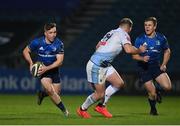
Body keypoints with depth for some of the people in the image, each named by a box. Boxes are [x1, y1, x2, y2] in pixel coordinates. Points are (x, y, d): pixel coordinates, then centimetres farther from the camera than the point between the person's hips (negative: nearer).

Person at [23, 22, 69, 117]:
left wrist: (47, 68, -28)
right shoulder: (37, 42, -14)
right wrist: (31, 63, -14)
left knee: (56, 93, 4)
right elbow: (25, 51, 2)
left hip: (53, 69, 2)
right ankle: (64, 110, -9)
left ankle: (42, 94, 38)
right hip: (41, 69, -2)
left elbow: (59, 61, -17)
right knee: (50, 90, -22)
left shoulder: (59, 44, -15)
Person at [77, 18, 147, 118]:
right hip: (97, 66, -9)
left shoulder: (111, 33, 17)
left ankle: (101, 106, 13)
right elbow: (129, 49, -22)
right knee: (100, 94, -3)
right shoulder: (123, 34, -8)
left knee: (119, 83, 6)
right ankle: (82, 109, 18)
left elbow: (98, 46, 24)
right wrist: (139, 50, -5)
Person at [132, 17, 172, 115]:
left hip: (156, 66, 3)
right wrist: (142, 58, -27)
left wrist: (164, 64, 3)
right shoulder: (140, 39, -9)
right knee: (152, 94, -7)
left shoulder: (161, 38, -1)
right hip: (144, 68, -3)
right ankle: (153, 109, 25)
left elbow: (167, 51, 15)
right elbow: (134, 55, -7)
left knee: (167, 87, -16)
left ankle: (156, 92, 20)